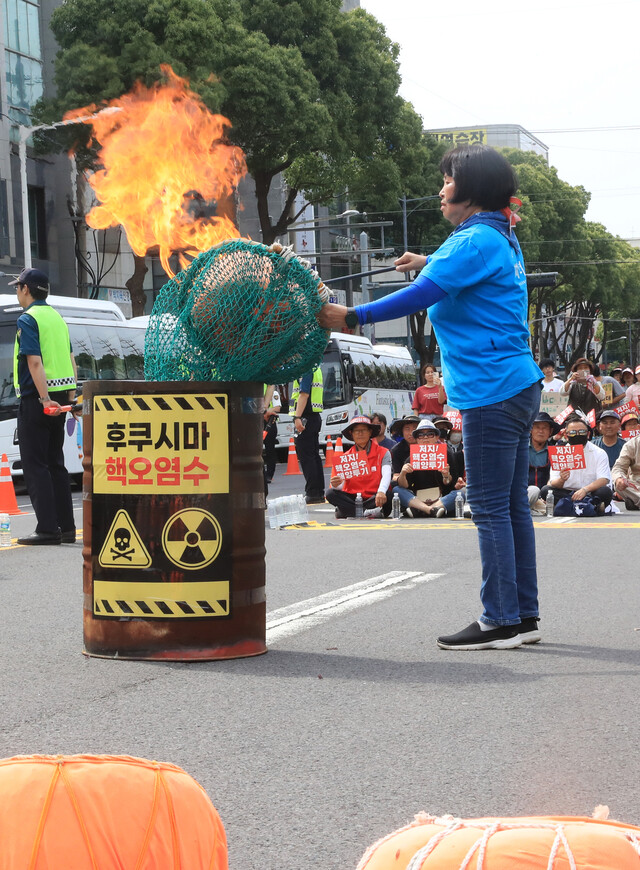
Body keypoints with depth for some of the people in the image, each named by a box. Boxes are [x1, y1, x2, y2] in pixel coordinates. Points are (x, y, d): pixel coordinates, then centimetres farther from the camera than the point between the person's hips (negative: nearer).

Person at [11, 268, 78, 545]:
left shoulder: (28, 319, -10)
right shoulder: (57, 317, 15)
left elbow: (35, 362, -20)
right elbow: (70, 360, 15)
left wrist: (45, 399, -26)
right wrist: (71, 396, 15)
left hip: (36, 398, -8)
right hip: (59, 397, 8)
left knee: (35, 465, -5)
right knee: (56, 464, 13)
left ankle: (47, 528, -9)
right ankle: (67, 527, 13)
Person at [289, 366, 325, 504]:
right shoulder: (316, 368, 18)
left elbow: (304, 394, -21)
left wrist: (297, 417, -24)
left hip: (306, 416, -10)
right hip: (315, 416, 10)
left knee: (306, 456, -8)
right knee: (314, 455, 12)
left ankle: (312, 494, -10)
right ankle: (319, 493, 15)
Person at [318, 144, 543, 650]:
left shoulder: (476, 241, -12)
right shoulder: (502, 239, 18)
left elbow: (421, 296, -20)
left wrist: (352, 317, -14)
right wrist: (430, 262, 37)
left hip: (494, 391, -10)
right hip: (518, 386, 10)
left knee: (491, 508, -7)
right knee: (512, 504, 12)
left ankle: (500, 622, -5)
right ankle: (523, 617, 16)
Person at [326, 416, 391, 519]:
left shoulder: (383, 453, 2)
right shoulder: (346, 457, 8)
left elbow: (386, 475, -15)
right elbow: (340, 483, -2)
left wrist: (381, 492, -37)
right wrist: (336, 485, -29)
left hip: (373, 498, -2)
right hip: (352, 498, 2)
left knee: (387, 496, -33)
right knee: (331, 493, -22)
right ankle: (367, 512, -31)